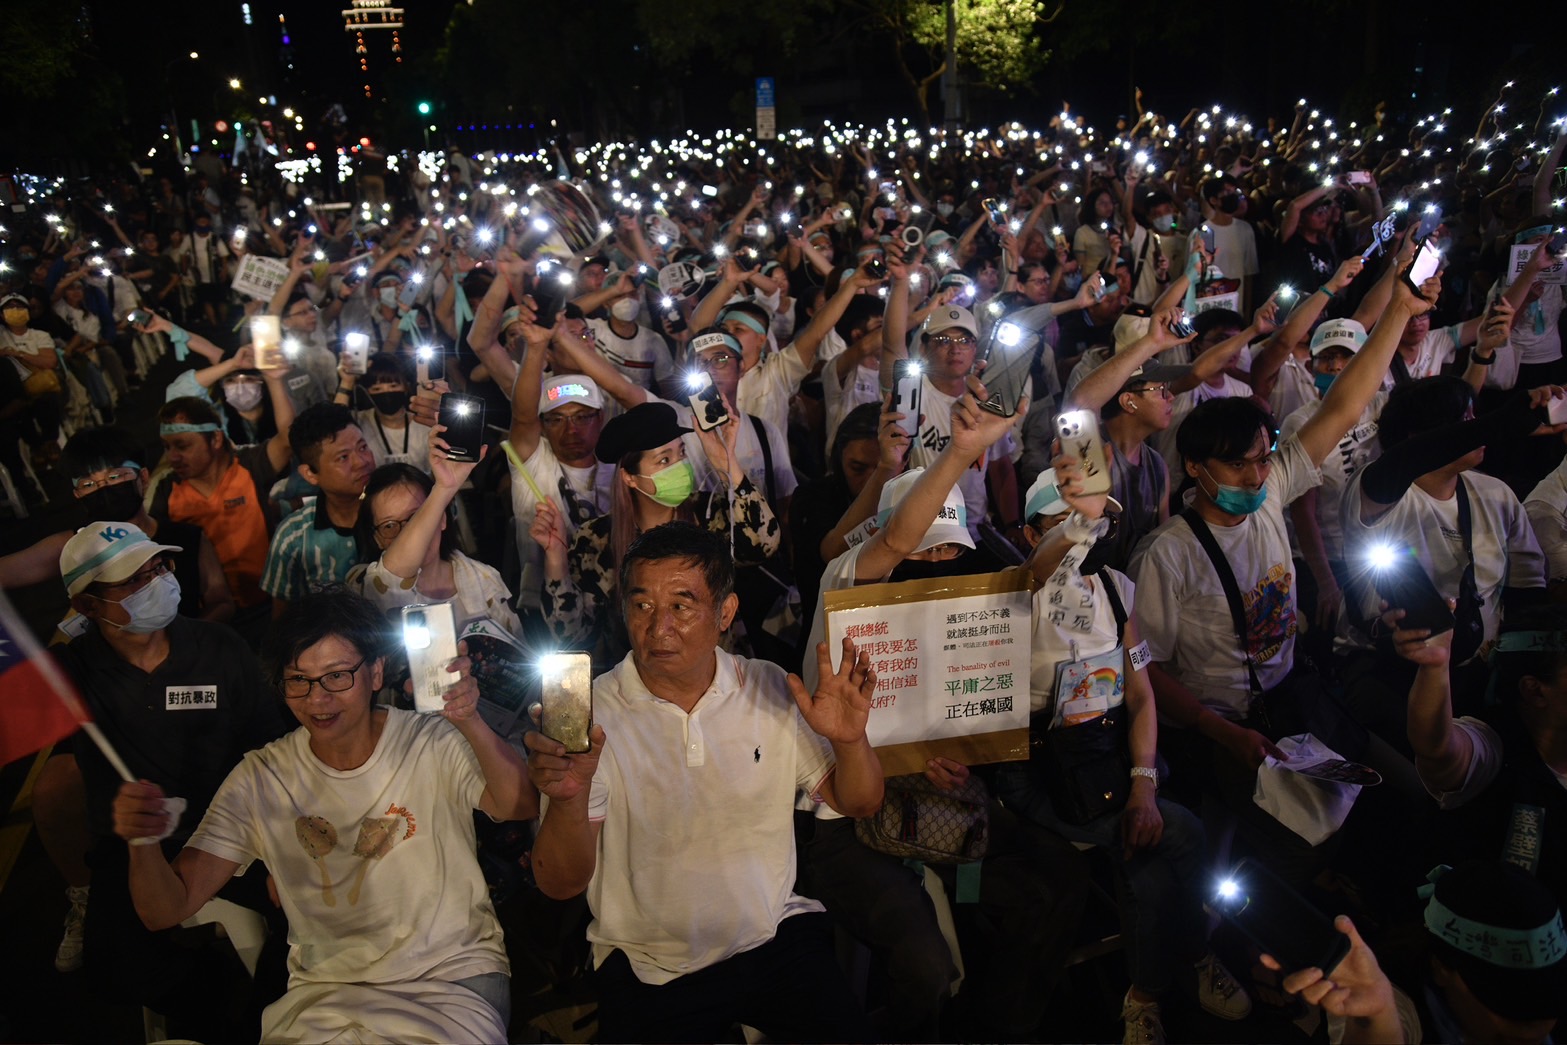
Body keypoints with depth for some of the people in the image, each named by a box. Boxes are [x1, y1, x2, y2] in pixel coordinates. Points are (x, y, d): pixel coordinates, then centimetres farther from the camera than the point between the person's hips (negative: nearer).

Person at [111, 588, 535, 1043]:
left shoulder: (436, 744, -8)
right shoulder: (259, 779, 0)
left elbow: (519, 807, -27)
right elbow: (167, 911, -2)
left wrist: (470, 723, -45)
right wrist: (143, 844, -24)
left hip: (453, 976, -2)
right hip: (324, 986, 2)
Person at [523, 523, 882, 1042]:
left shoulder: (772, 689, -2)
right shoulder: (587, 715, -10)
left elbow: (857, 803, 5)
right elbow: (561, 884, -13)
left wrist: (850, 740, -17)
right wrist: (569, 799, -34)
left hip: (777, 937, 2)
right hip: (648, 966, -1)